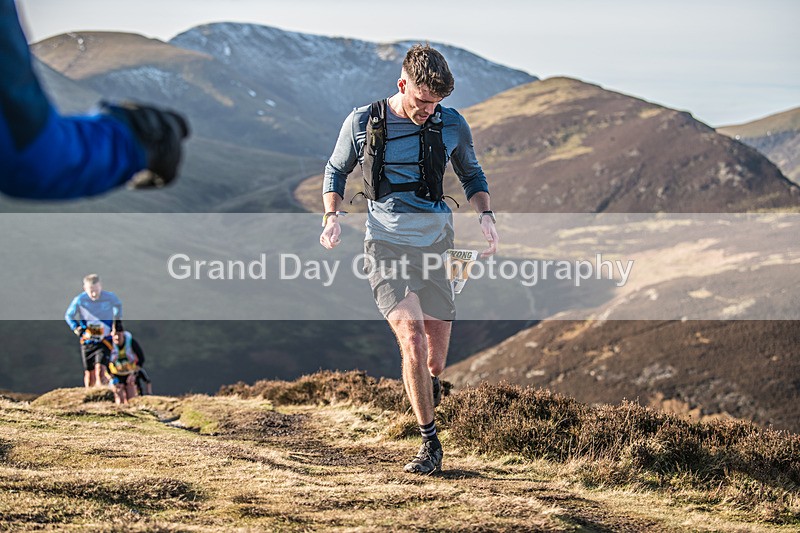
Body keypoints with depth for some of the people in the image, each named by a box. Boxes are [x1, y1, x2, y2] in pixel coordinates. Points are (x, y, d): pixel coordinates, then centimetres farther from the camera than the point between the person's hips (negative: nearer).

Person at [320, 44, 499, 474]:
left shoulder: (452, 125, 2)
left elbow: (471, 174, 19)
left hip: (437, 243, 2)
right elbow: (336, 170, 13)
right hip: (387, 244, -2)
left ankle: (429, 388, 43)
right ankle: (430, 443, -6)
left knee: (436, 356, 5)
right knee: (412, 341, -18)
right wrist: (332, 217, -4)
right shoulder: (362, 123, -3)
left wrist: (485, 217, 2)